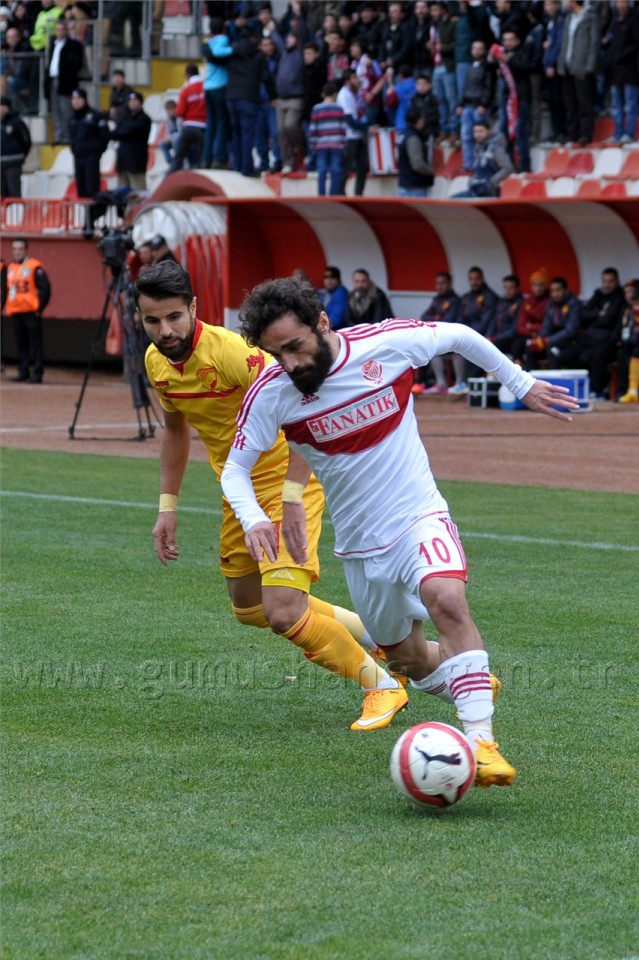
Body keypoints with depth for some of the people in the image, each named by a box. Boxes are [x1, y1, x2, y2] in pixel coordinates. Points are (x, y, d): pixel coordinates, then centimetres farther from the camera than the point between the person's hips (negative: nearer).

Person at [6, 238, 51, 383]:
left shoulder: (34, 267, -6)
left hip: (31, 313, -7)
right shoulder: (10, 268, 15)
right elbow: (7, 289, 24)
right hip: (15, 313, 7)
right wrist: (8, 308, 16)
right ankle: (23, 372, 13)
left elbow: (45, 288, -8)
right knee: (21, 344, 9)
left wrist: (39, 307, -10)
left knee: (35, 343, -5)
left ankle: (37, 373, -5)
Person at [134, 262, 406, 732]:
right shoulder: (157, 362, -2)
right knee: (249, 607, 19)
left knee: (283, 612, -20)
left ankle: (383, 684, 3)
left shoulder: (230, 351, -28)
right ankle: (373, 631, 35)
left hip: (285, 481, -9)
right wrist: (167, 507, 15)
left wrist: (291, 501, -40)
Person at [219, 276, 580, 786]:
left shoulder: (388, 343, -16)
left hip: (419, 515, -3)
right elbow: (235, 468, -3)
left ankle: (481, 741, -34)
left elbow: (460, 336, 3)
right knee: (413, 662, 11)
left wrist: (521, 383, 8)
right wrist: (254, 519, -24)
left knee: (446, 599, -32)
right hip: (360, 544, 3)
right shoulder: (269, 394, -13)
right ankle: (473, 680, 46)